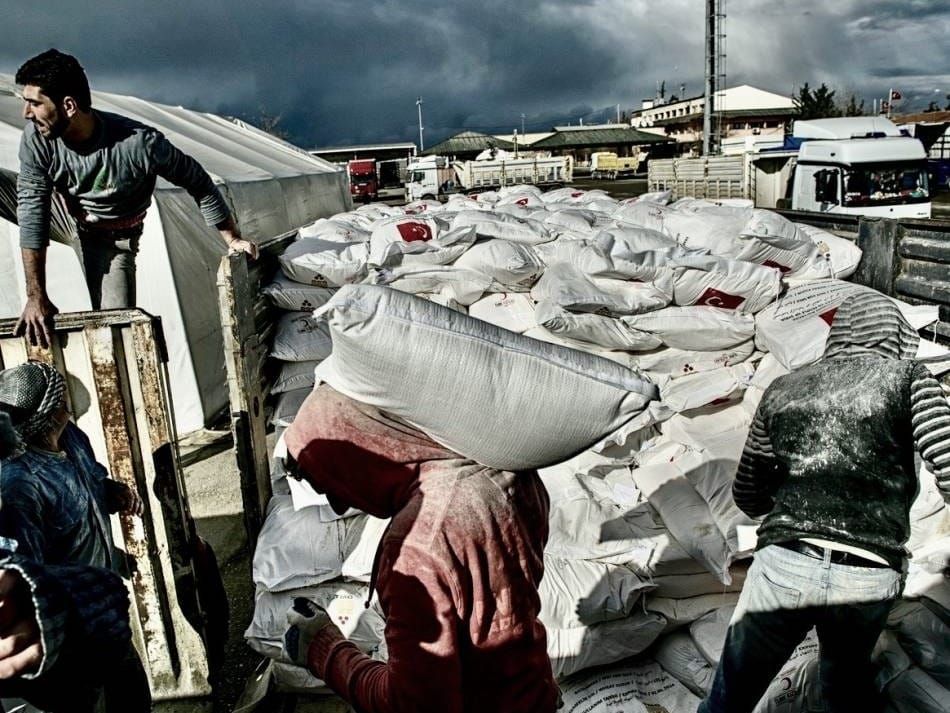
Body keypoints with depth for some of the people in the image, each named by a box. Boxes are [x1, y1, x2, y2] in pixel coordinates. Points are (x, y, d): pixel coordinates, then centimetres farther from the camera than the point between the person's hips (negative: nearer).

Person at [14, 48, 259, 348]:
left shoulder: (139, 143, -36)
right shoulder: (36, 138, -27)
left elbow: (197, 181, -23)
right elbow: (32, 207, -25)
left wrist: (232, 238, -17)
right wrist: (35, 296, -29)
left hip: (110, 238, -4)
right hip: (59, 224, 4)